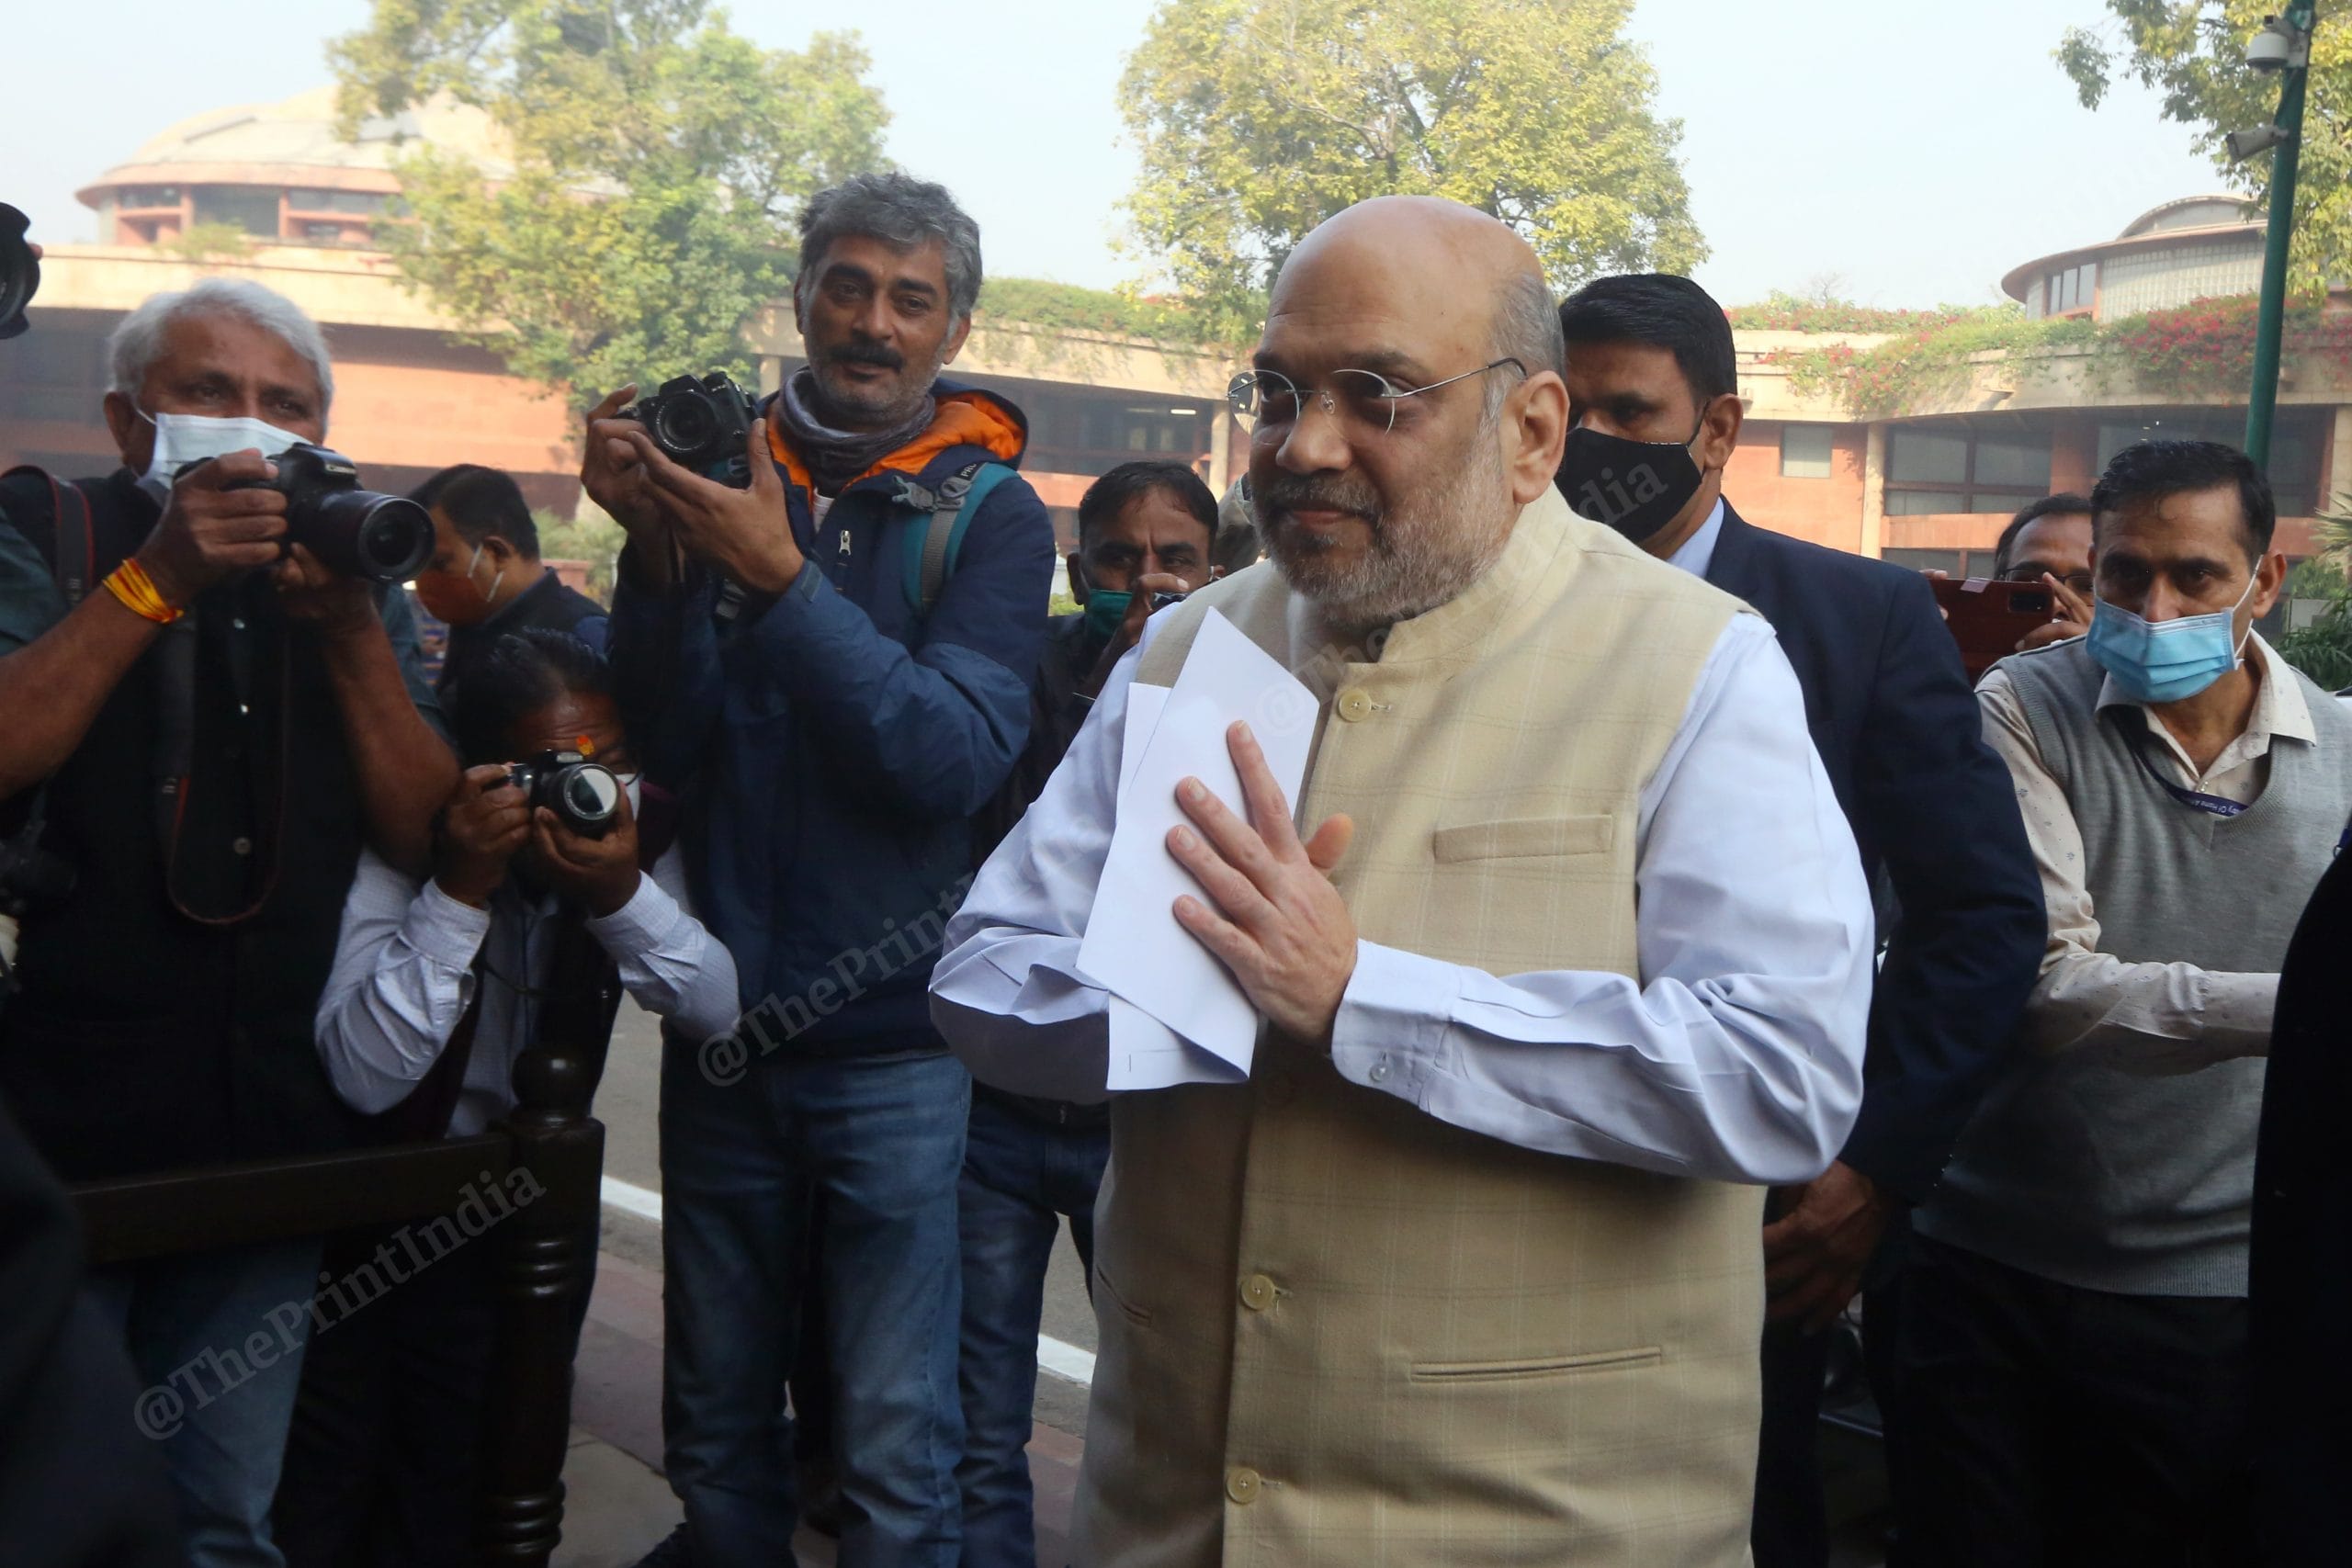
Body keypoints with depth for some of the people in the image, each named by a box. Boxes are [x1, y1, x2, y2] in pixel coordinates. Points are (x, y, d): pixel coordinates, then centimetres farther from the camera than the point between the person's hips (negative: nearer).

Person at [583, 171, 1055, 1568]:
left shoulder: (991, 514, -3)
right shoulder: (720, 472, 5)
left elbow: (957, 756, -17)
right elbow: (665, 723, -5)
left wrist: (782, 577, -24)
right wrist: (654, 547, -20)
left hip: (896, 1043, -3)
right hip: (723, 1026, 3)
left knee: (898, 1445, 3)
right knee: (717, 1416, 17)